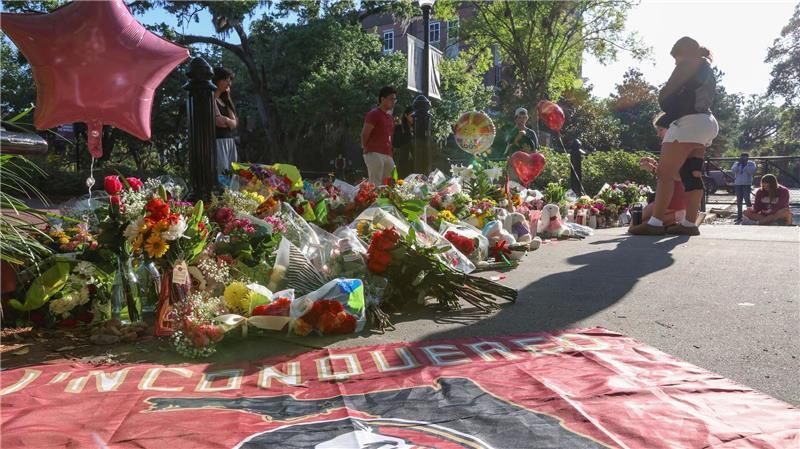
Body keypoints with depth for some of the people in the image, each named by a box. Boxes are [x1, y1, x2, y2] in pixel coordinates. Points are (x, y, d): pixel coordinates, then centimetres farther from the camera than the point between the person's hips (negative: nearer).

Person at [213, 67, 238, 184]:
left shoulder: (224, 99, 21)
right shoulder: (211, 99, -4)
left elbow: (234, 123, 12)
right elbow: (219, 121, -14)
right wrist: (229, 121, 3)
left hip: (229, 141, 8)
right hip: (218, 141, -8)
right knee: (220, 174, -14)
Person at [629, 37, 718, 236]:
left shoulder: (691, 63, 0)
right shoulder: (707, 69, 27)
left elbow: (666, 92, -5)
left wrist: (664, 100, 14)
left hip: (688, 121, -10)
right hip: (706, 123, 10)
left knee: (665, 173, -13)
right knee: (692, 174, 4)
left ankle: (655, 223, -19)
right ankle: (689, 224, 0)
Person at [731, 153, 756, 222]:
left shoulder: (751, 163, 4)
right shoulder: (736, 163, 13)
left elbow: (752, 171, -12)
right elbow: (733, 170, -4)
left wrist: (746, 164, -15)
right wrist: (738, 163, -11)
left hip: (746, 184, -4)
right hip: (737, 184, 4)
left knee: (747, 199, -13)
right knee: (739, 201, 7)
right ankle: (739, 216, 12)